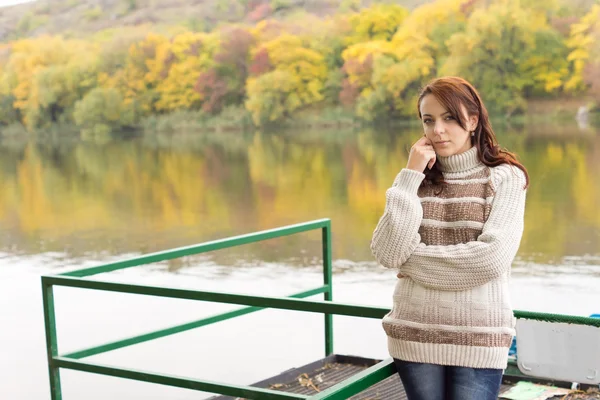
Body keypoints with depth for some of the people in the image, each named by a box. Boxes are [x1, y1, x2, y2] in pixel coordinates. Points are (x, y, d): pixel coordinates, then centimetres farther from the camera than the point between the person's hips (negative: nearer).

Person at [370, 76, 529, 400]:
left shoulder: (505, 177, -4)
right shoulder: (416, 178, 5)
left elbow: (493, 257, -17)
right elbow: (386, 254, -8)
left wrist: (415, 258, -8)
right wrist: (410, 176, -10)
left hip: (478, 340, -3)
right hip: (415, 335, 3)